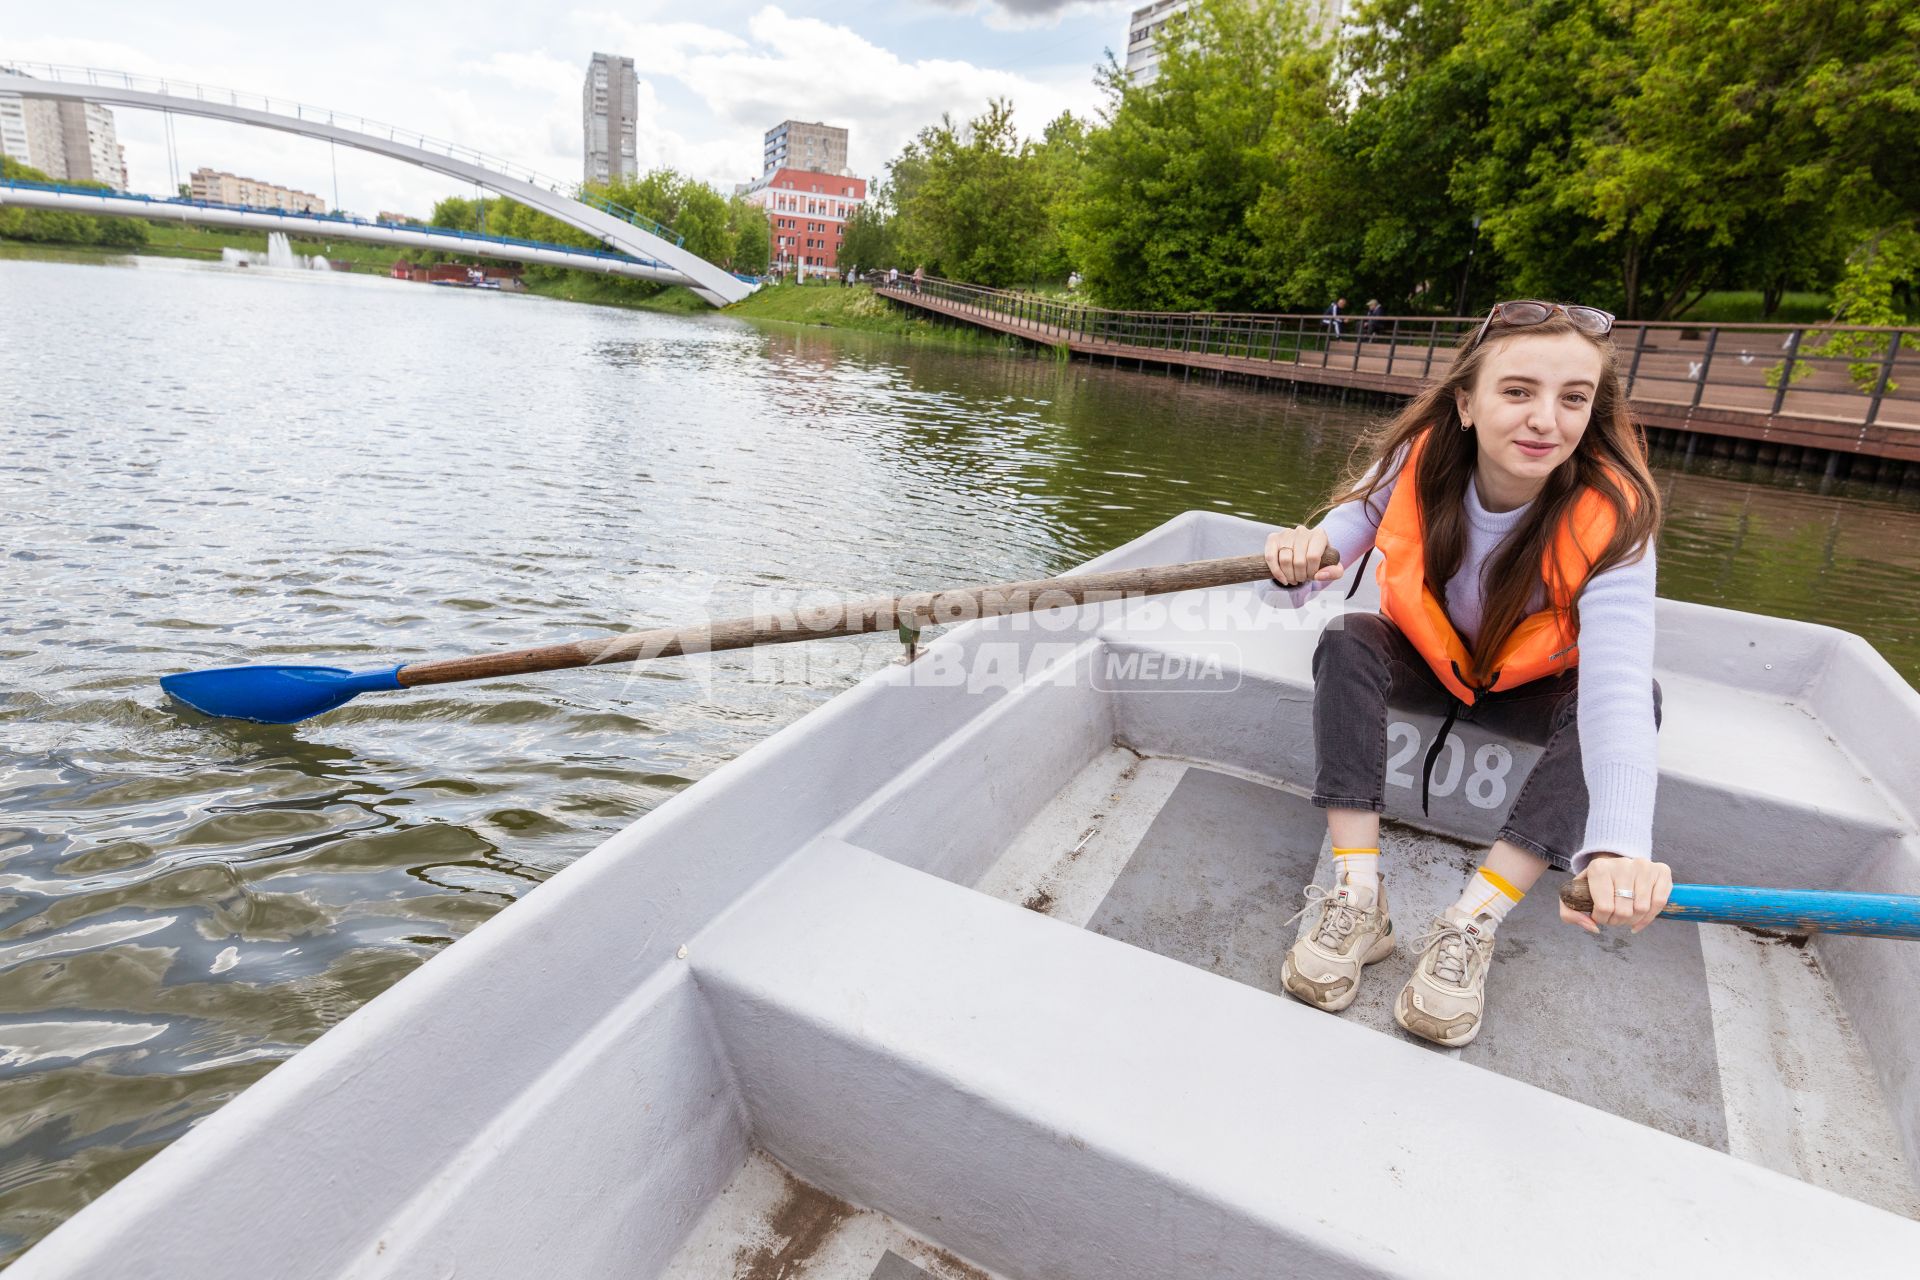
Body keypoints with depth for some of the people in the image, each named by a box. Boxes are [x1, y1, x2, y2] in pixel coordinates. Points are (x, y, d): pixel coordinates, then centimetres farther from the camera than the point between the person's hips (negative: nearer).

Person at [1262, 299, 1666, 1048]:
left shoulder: (1610, 516, -29)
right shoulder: (1419, 460, -24)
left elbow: (1614, 685, -42)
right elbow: (1330, 545, -20)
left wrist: (1619, 847, -58)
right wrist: (1297, 568, -48)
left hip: (1534, 686, 0)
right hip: (1424, 658, 1)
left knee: (1637, 696, -29)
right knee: (1347, 644, -29)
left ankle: (1472, 926, -31)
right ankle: (1357, 900, -31)